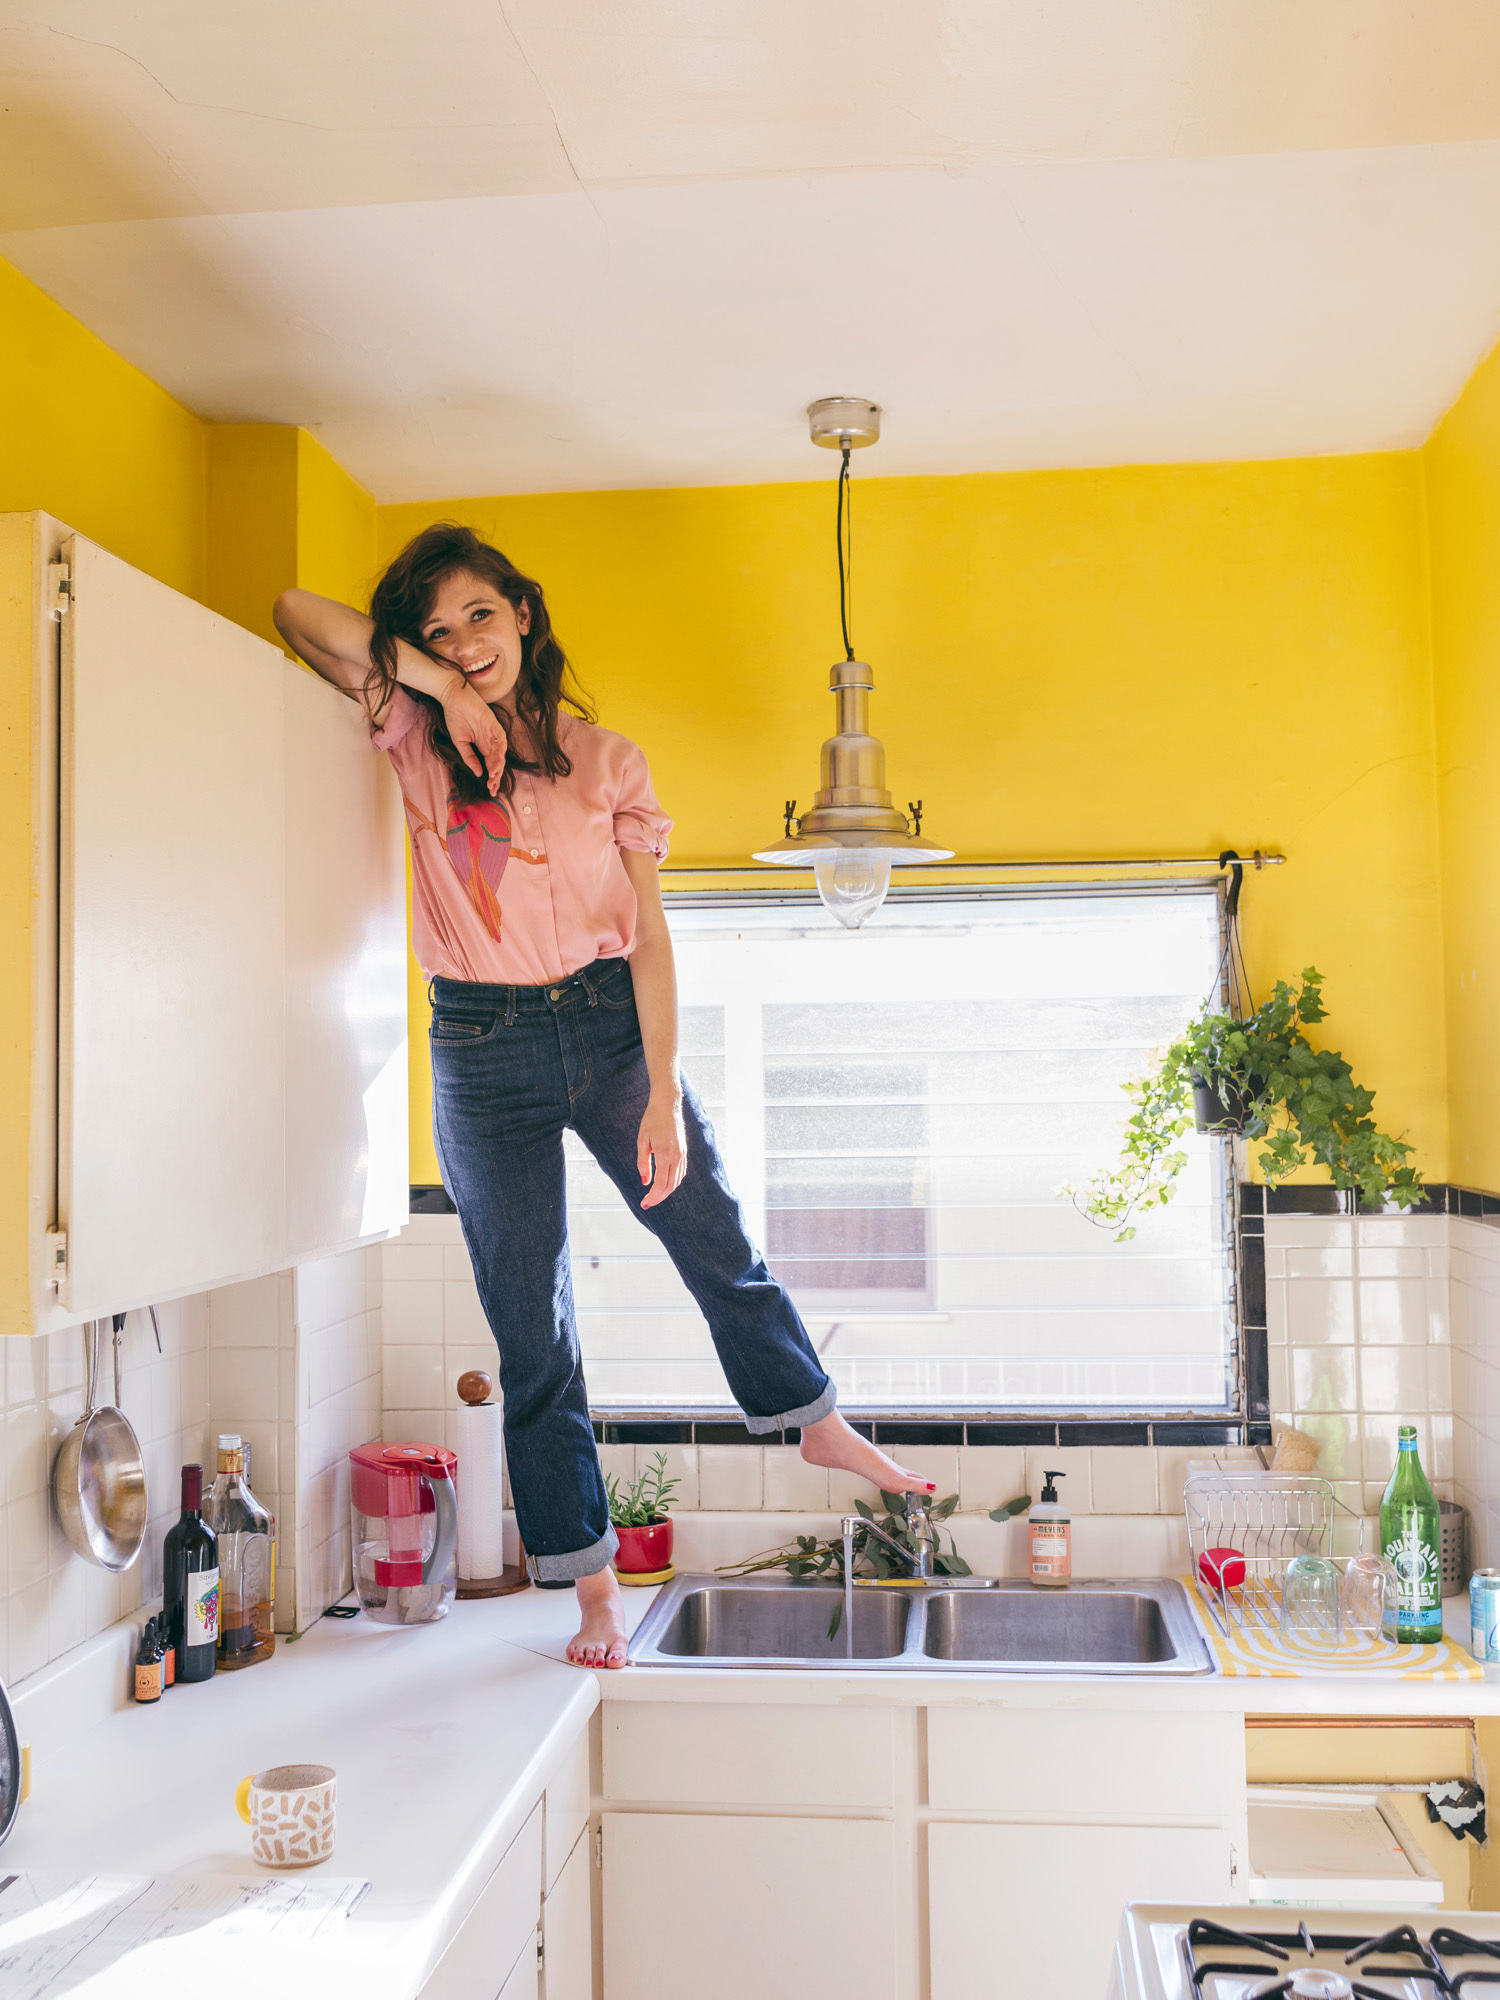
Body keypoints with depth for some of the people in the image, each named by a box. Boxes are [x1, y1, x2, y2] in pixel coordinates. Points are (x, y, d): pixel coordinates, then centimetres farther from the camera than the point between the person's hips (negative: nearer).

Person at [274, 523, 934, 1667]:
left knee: (717, 1242, 12)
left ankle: (820, 1425, 37)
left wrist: (664, 1098, -11)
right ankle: (595, 1593, 17)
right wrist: (438, 685, -13)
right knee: (534, 1336, 5)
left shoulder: (605, 760, 1)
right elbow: (300, 615, -9)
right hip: (484, 1048, 0)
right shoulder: (419, 741, 1)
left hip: (609, 1023, 1)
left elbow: (650, 937, -4)